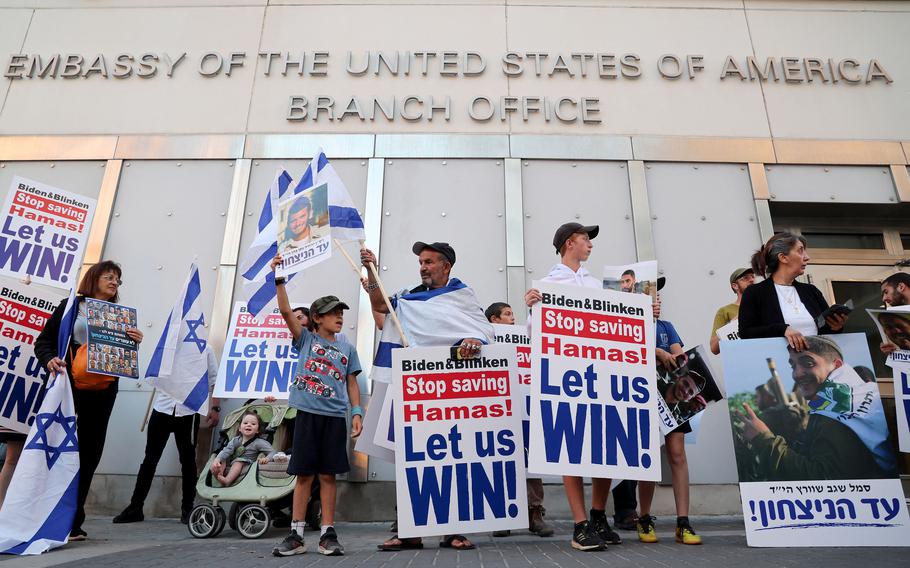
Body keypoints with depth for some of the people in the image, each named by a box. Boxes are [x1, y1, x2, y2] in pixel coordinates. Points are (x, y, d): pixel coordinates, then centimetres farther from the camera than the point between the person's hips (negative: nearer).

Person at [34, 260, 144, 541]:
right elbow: (43, 341, 3)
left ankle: (72, 523, 14)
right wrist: (49, 360, -17)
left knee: (89, 455, 5)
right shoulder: (71, 307, 5)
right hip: (69, 388, -3)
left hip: (103, 393, 3)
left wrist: (135, 342, -5)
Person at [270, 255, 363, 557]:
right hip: (307, 413, -1)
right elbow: (286, 311, -5)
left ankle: (328, 534, 15)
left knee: (328, 475, 7)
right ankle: (296, 534, 14)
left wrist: (357, 412, 1)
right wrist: (279, 279, -12)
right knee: (304, 474, 4)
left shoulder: (347, 349, 11)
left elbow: (352, 384, 11)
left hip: (335, 417, 1)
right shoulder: (306, 339, 6)